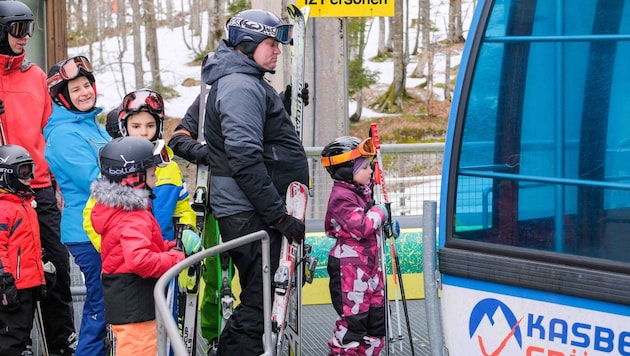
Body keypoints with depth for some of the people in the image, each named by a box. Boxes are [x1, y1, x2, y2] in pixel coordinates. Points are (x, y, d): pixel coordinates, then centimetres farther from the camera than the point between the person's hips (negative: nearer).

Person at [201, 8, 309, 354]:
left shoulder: (247, 82, 20)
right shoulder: (240, 86, -14)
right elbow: (245, 159, -22)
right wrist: (279, 215, -21)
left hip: (256, 212, 11)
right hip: (252, 216, -11)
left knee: (258, 299, 16)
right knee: (260, 303, -10)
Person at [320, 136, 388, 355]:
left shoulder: (362, 191, 13)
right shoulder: (341, 197, -17)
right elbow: (360, 227, -26)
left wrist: (387, 225, 16)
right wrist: (379, 213, -11)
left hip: (368, 263, 10)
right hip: (349, 265, -10)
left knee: (377, 316, 12)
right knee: (353, 317, -7)